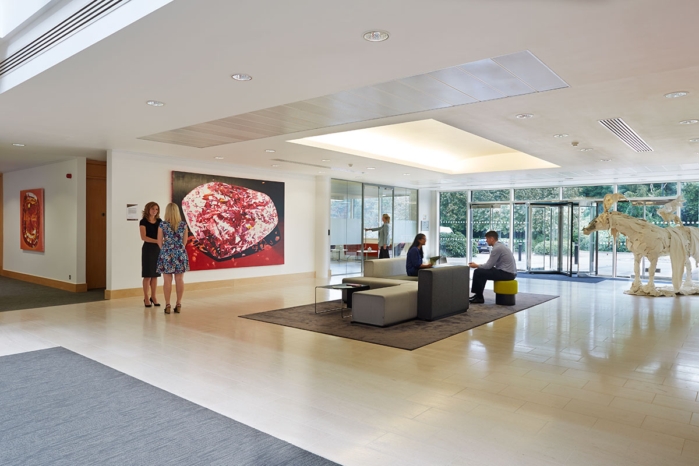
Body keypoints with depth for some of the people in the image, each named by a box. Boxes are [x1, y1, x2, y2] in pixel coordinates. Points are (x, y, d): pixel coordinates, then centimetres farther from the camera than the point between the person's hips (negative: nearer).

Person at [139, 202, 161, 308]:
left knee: (155, 274, 7)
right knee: (147, 275, -2)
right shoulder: (143, 222, -3)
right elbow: (144, 237, -14)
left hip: (158, 249, 4)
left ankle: (153, 297, 15)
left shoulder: (159, 221, 10)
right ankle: (146, 298, 6)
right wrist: (157, 241, -23)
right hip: (148, 249, -4)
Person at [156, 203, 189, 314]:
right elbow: (185, 241, 7)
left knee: (167, 280, 3)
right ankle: (179, 304, 10)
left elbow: (159, 241, 1)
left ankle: (167, 305, 5)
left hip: (167, 254, -1)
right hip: (180, 254, 1)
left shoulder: (163, 224, -6)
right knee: (179, 280, 6)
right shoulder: (183, 225, -2)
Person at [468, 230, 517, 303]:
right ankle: (478, 295, 20)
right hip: (509, 272, 10)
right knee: (482, 271, 20)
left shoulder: (496, 248, -15)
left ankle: (479, 297, 2)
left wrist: (476, 266, 2)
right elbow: (491, 264, 22)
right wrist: (478, 265, 16)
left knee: (478, 272, -9)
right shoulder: (500, 246, 16)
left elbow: (488, 266, -14)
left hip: (506, 273, -10)